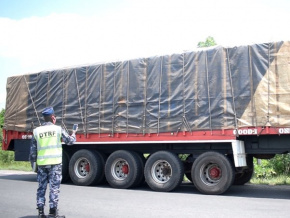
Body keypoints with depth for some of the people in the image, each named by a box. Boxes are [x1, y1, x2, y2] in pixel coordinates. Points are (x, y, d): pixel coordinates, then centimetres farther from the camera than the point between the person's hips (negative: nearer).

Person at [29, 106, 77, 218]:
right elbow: (70, 141, 8)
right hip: (55, 163, -3)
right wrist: (74, 134, 28)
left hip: (41, 163, 3)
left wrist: (33, 162, 17)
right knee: (54, 187, 3)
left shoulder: (37, 131, 5)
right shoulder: (58, 129, -1)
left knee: (41, 187, 12)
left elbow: (33, 150, 7)